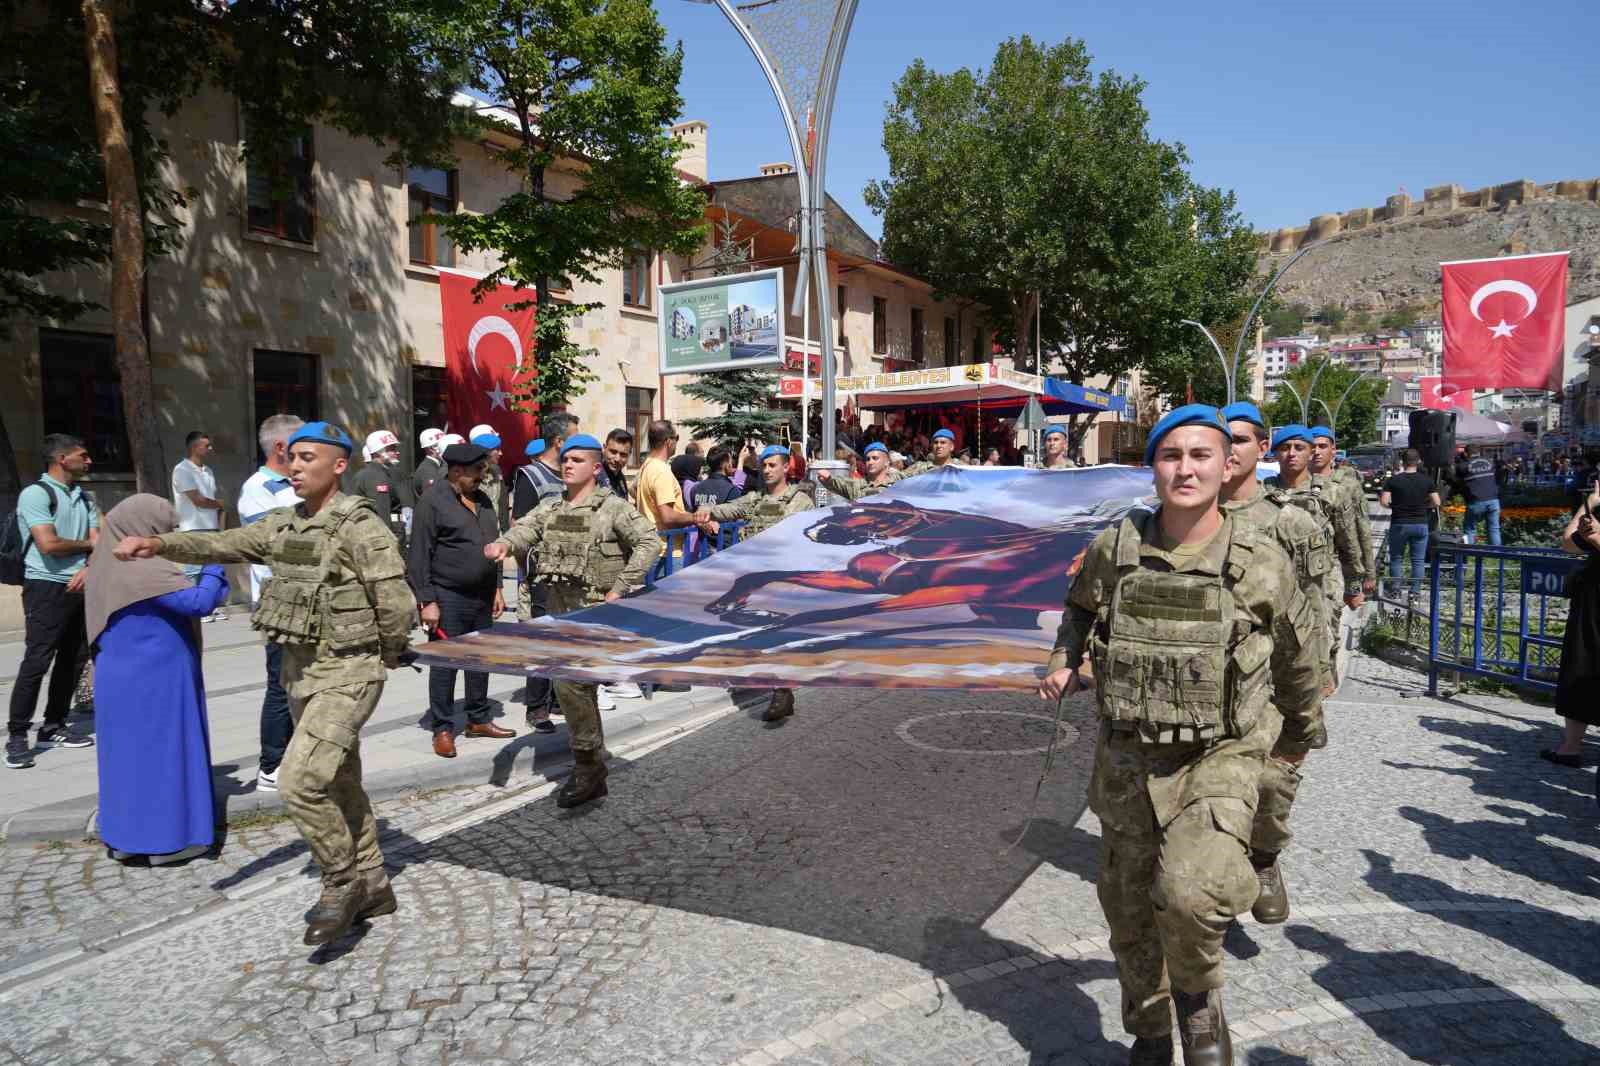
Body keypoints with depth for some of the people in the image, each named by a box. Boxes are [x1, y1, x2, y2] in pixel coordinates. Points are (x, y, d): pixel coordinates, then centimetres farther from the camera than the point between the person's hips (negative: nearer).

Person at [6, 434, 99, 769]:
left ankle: (53, 727, 19)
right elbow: (49, 544, -18)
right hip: (47, 588, -7)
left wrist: (88, 568, -12)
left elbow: (98, 539, 7)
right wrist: (87, 545, -2)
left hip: (80, 587, 7)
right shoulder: (36, 494, -10)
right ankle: (17, 737, -3)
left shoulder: (84, 497, 13)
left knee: (69, 660, 10)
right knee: (36, 661, -9)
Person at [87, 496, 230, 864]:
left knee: (128, 752, 16)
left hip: (121, 680, 9)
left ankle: (125, 836, 24)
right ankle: (166, 839, 8)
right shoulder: (145, 570, -21)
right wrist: (214, 566, -10)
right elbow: (199, 602, -25)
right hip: (155, 682, -9)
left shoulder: (110, 566, 7)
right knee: (162, 752, 1)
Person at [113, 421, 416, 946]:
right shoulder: (282, 525, 8)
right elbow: (221, 544, 1)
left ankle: (342, 883, 5)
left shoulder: (361, 528, -16)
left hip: (346, 672, -8)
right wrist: (159, 543, -14)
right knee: (338, 783, 15)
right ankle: (372, 887, 29)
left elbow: (395, 604, -17)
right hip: (300, 668, 8)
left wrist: (388, 655, -4)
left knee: (300, 781, -16)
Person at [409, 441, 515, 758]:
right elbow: (420, 556, -13)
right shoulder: (433, 501, -11)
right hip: (448, 598, -7)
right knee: (445, 663, 0)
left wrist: (496, 588, 15)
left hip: (482, 597, 7)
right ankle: (443, 729, 10)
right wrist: (427, 600, -16)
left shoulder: (482, 500, 12)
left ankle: (479, 719, 27)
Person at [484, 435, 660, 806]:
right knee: (580, 689, 13)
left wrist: (620, 588, -17)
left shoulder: (613, 507, -5)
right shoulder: (550, 507, 13)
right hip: (557, 608, 7)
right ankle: (594, 775, 26)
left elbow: (650, 542, -12)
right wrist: (504, 543, -27)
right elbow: (526, 528, -4)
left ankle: (587, 766, -3)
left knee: (570, 681, -20)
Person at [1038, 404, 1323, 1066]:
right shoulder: (1113, 551, -5)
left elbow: (1296, 660, 9)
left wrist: (1302, 732, 23)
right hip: (1127, 760, 3)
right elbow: (1080, 607, 18)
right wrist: (1063, 662, 1)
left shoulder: (1261, 565, -9)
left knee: (1189, 894, -27)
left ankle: (1198, 993, 8)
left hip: (1219, 760, -3)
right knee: (1129, 913, 15)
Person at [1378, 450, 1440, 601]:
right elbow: (1436, 503, -3)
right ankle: (1415, 590, 8)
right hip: (1420, 524, 1)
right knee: (1418, 560, 8)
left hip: (1399, 524, -1)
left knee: (1395, 558, 12)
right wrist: (1423, 505, 15)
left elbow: (1384, 501, -13)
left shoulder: (1393, 480, -6)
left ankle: (1395, 588, 13)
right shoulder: (1427, 480, -1)